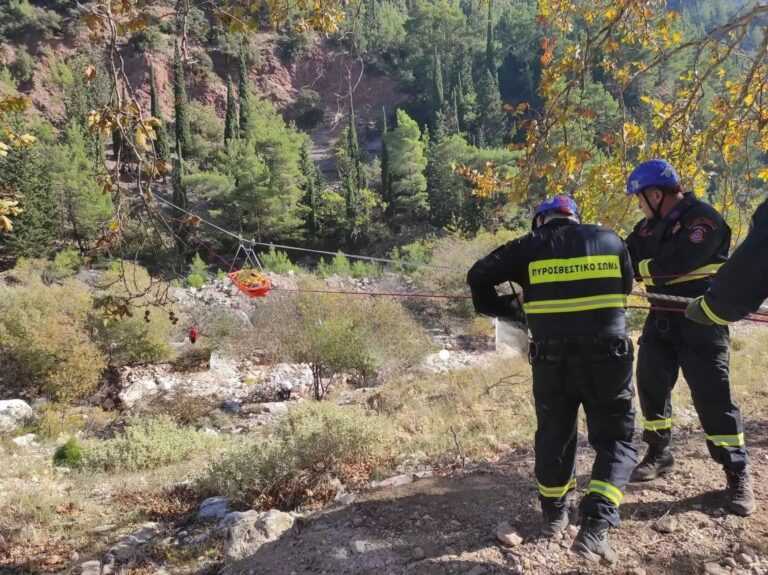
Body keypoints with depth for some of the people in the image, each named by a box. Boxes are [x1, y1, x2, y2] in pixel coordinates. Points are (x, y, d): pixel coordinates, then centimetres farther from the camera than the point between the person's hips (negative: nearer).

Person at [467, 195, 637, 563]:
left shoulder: (530, 246, 1)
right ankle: (594, 527, -4)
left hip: (551, 361, 0)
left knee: (554, 434, 20)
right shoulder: (610, 240, 7)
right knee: (616, 440, 12)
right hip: (608, 358, 0)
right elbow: (626, 288, 20)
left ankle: (554, 514, 36)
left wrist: (508, 308, 11)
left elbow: (478, 276, -2)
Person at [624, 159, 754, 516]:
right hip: (661, 320, 7)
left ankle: (738, 475, 11)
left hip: (700, 324, -7)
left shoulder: (703, 219, -16)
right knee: (651, 386, 11)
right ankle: (658, 455, 29)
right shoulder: (649, 227, 9)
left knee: (712, 398, -4)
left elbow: (674, 263, -28)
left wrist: (639, 266, -14)